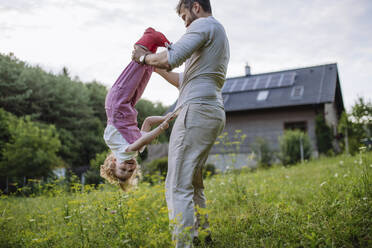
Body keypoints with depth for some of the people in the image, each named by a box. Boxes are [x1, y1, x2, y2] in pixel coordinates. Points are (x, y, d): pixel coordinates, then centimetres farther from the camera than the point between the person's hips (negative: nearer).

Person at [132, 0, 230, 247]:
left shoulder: (204, 24, -1)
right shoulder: (220, 36, 30)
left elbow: (170, 59, -17)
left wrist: (145, 57, 2)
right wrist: (156, 68, 31)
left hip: (197, 111, -10)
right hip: (214, 115, 10)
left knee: (178, 187, -11)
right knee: (193, 184, 15)